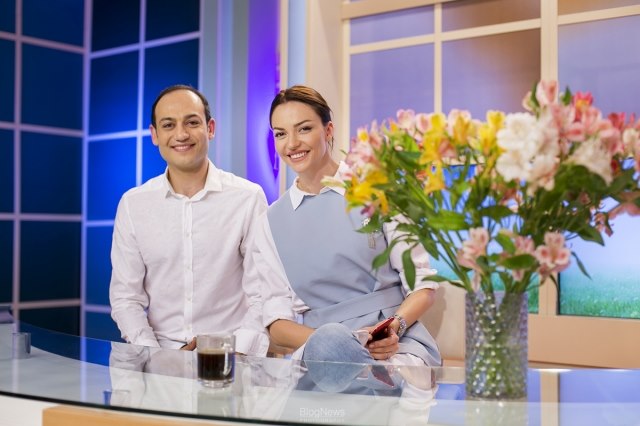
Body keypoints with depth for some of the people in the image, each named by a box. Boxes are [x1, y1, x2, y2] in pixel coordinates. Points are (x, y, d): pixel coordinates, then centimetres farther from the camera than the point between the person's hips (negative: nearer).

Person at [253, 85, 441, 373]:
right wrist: (325, 339, -15)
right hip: (315, 347, 0)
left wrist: (395, 326, -15)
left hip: (397, 345, 0)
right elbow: (277, 322, 7)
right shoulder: (271, 222, 13)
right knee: (328, 339, -38)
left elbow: (422, 284, 7)